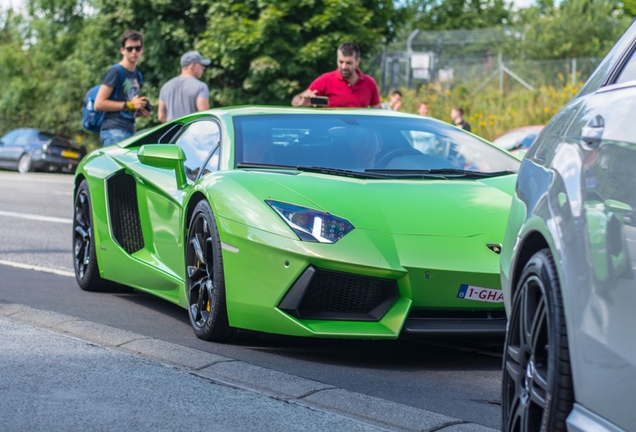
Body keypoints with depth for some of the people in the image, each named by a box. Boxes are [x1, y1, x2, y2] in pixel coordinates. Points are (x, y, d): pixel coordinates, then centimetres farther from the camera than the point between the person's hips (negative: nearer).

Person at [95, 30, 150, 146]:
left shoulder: (137, 75, 21)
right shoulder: (115, 72, -5)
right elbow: (99, 103, -12)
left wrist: (140, 112, 11)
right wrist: (129, 105, -12)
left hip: (130, 132, 9)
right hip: (114, 131, -9)